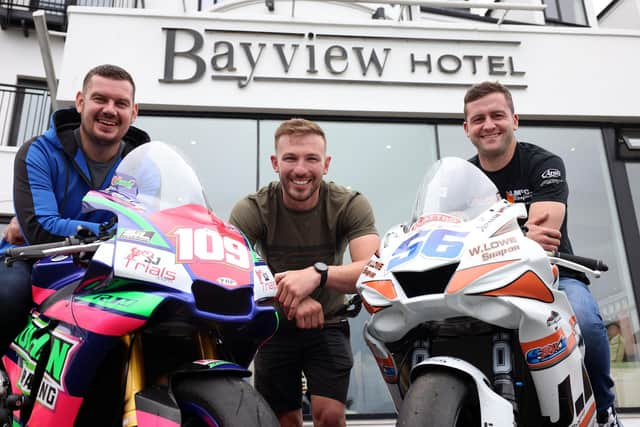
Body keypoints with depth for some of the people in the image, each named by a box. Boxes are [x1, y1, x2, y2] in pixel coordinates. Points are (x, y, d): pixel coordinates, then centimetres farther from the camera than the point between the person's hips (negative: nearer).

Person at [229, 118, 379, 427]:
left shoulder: (351, 204, -14)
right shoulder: (251, 209, -14)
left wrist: (317, 273, -47)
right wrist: (290, 299, -44)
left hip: (327, 324, 0)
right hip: (273, 327, 1)